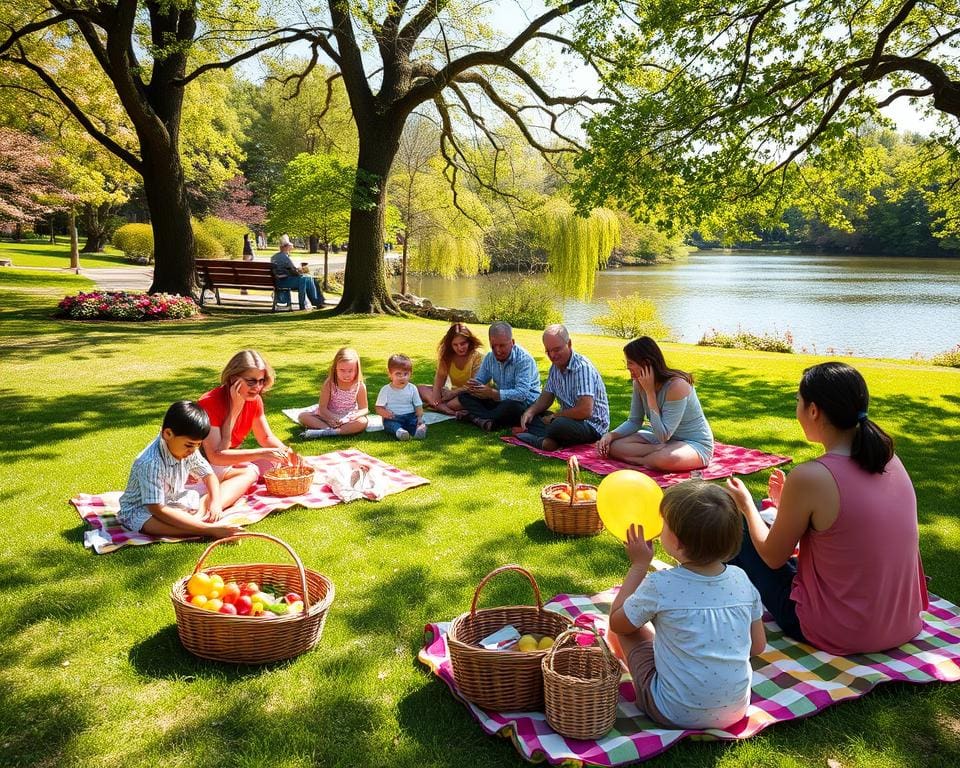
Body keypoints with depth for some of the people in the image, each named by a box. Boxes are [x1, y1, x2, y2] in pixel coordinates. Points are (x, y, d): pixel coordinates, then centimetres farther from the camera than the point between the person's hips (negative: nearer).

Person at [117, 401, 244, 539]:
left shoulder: (189, 450, -10)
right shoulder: (151, 463, -32)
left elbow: (209, 475, 6)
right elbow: (157, 510, -34)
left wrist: (216, 502, -17)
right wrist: (209, 528, -40)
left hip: (173, 500, 8)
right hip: (141, 510, -8)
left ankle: (199, 516, -30)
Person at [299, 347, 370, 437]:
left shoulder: (360, 386, -9)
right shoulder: (329, 384, -11)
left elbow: (364, 409, -4)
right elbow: (322, 408, -12)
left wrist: (355, 415, -28)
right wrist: (335, 418, -30)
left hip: (348, 420, -1)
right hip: (329, 417, 1)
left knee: (363, 422, -33)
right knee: (303, 416, -18)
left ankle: (326, 432, -39)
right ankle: (329, 429, -34)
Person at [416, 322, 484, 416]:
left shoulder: (477, 356, -10)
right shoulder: (447, 355, 6)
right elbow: (440, 376, 0)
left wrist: (454, 393, -23)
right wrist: (436, 392, -19)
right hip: (454, 392, 6)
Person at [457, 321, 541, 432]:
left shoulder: (524, 359, -20)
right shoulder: (490, 357, 3)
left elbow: (522, 394, -30)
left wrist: (492, 393, -35)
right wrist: (473, 385, -19)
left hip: (526, 403, -7)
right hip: (500, 401, 7)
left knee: (511, 406, -42)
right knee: (464, 396, -5)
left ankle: (473, 417, -26)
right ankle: (487, 421, -28)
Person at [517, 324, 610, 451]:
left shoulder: (583, 367, -21)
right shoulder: (555, 366, 7)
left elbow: (585, 411, -30)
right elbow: (546, 397, 17)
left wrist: (554, 416, -15)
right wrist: (530, 411, -5)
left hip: (592, 425, -9)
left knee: (560, 424, -38)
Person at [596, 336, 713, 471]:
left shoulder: (677, 386, -27)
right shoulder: (640, 383, -6)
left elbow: (664, 435, -28)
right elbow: (634, 422, 5)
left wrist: (650, 392, -29)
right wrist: (610, 435, -15)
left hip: (696, 444, -6)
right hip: (665, 440, 7)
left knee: (667, 458, -40)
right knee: (614, 446, -10)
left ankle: (635, 461, -10)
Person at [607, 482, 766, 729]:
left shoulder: (660, 586, -22)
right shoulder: (741, 579, -9)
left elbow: (617, 622, -3)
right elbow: (758, 646, 5)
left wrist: (639, 565, 1)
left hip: (676, 715, -4)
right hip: (736, 710, 5)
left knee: (625, 630, 10)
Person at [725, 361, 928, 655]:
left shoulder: (808, 477, -23)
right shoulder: (891, 461, -3)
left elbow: (773, 558, -8)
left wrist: (747, 505, 8)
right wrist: (787, 503, 20)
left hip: (838, 635, -7)